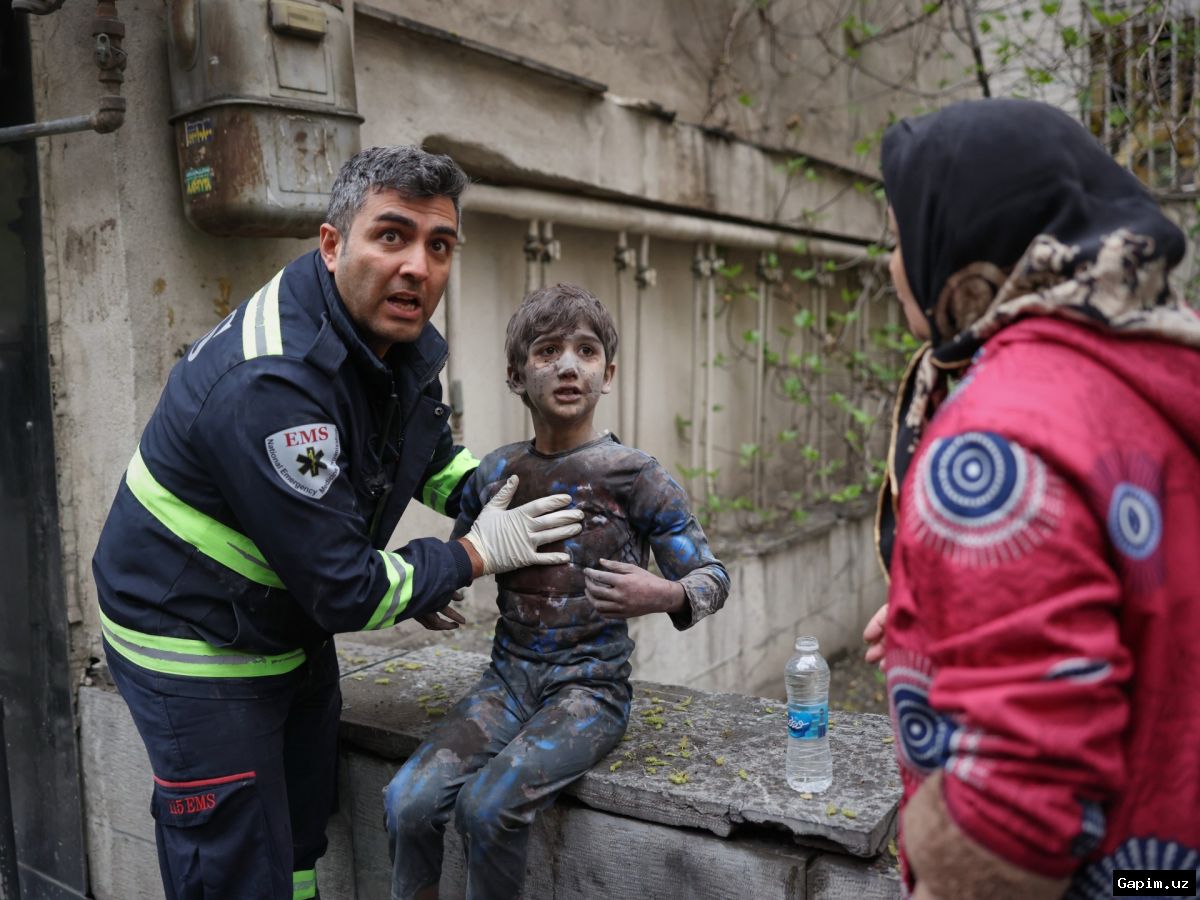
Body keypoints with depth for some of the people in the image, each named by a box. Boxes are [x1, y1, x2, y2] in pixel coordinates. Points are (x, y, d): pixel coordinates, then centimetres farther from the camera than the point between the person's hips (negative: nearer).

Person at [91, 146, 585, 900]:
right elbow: (344, 590, -29)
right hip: (195, 643, -8)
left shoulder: (404, 340, -6)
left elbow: (431, 448, 16)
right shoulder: (269, 384, -34)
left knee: (303, 839, 21)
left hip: (295, 627, 8)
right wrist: (476, 553, -17)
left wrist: (490, 497, -3)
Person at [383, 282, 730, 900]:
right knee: (408, 800, -17)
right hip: (509, 677, 4)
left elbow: (712, 577, -5)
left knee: (487, 802, -25)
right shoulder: (496, 472, 4)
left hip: (590, 687, -4)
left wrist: (665, 596, -27)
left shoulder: (633, 475, -8)